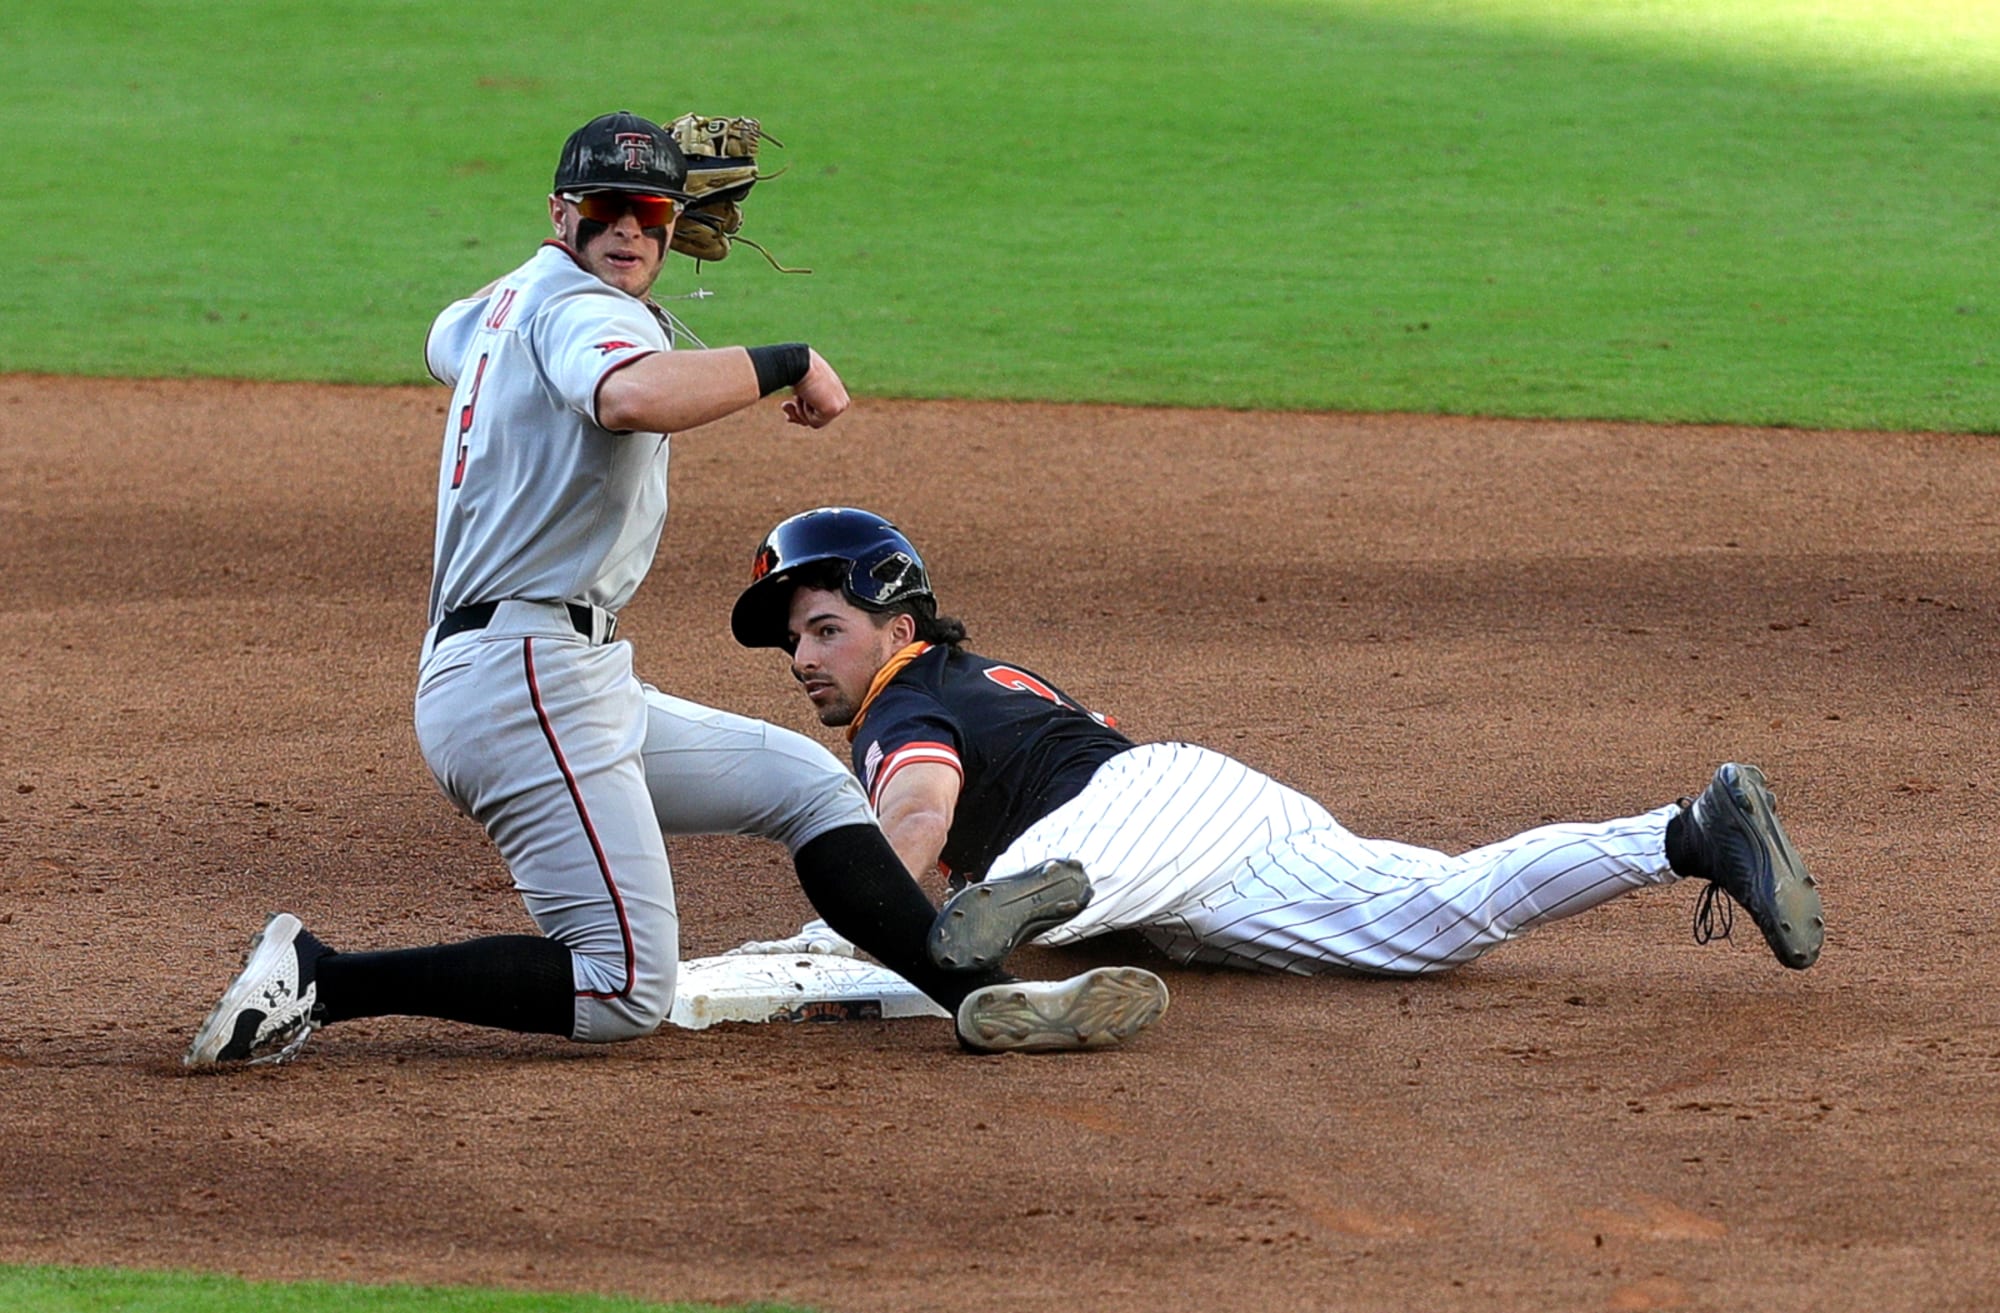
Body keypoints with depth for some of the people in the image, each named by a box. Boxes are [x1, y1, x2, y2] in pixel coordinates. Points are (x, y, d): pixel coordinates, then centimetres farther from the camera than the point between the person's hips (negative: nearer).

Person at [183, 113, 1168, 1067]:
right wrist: (788, 362, -22)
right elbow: (634, 395, -35)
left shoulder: (508, 305, 21)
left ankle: (982, 996, 6)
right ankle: (315, 981, -17)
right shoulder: (583, 310, -9)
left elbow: (448, 337, 48)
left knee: (806, 780, 16)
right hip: (530, 674, -11)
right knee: (626, 990, -16)